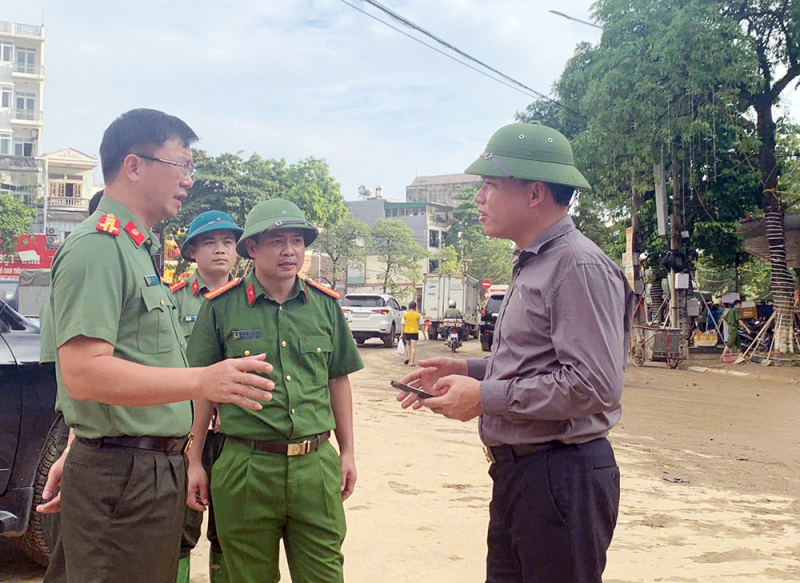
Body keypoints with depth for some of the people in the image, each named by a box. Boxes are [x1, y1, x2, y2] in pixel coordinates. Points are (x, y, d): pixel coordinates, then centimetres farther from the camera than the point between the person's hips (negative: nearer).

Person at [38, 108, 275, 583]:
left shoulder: (140, 249, 18)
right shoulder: (98, 248, -16)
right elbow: (82, 373, -26)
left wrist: (76, 453, 21)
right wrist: (203, 380, -33)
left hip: (158, 467, 10)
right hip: (122, 477, -10)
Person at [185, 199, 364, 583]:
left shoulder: (325, 305, 7)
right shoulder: (221, 307, -1)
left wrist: (347, 451, 13)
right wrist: (194, 463, 0)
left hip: (316, 466, 2)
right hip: (245, 467, -2)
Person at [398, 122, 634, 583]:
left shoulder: (578, 266, -17)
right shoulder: (532, 266, 15)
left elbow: (594, 384, -26)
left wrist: (485, 397, -19)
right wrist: (466, 371, 9)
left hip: (562, 478, -10)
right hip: (518, 470, 10)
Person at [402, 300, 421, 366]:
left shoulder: (405, 314, -2)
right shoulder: (417, 315, -4)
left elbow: (403, 325, 0)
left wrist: (402, 334, 6)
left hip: (407, 332, 2)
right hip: (414, 332, -2)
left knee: (408, 344, 24)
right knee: (413, 347, 0)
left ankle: (408, 357, 10)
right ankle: (412, 361, -3)